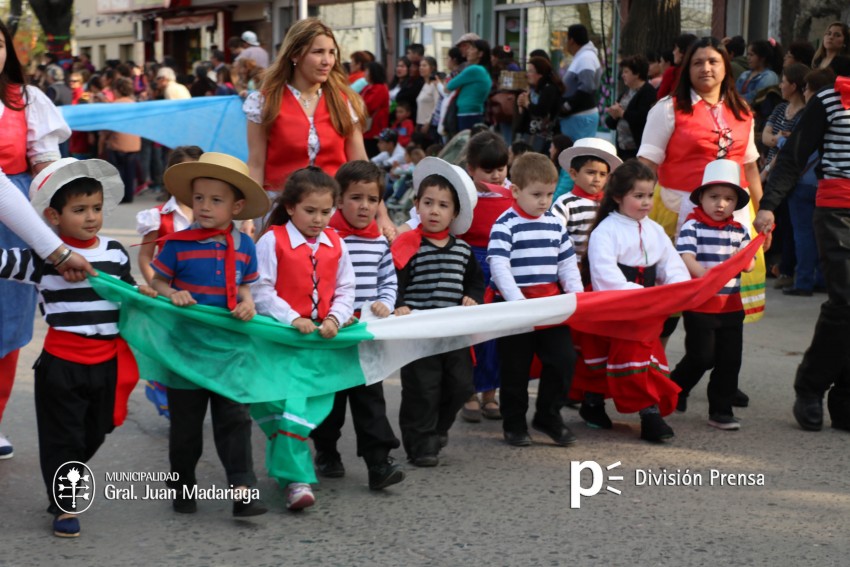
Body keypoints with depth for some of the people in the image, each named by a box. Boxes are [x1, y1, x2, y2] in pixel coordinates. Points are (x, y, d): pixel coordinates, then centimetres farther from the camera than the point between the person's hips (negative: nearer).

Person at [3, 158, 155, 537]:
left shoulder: (115, 253, 5)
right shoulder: (44, 257, -9)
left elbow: (126, 292, 19)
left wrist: (143, 295, 1)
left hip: (108, 363, 5)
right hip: (61, 364, -5)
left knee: (93, 435, 18)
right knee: (62, 437, 4)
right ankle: (64, 507, 17)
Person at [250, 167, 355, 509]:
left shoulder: (336, 245, 8)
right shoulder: (273, 241, -6)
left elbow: (345, 290, 11)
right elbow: (261, 291, -10)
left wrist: (334, 318, -7)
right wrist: (293, 319, -18)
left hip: (322, 340, 5)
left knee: (318, 403, 5)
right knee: (288, 406, -10)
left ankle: (284, 464, 24)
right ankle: (297, 479, -6)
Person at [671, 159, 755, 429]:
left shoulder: (739, 230, 11)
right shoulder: (692, 225, -5)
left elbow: (749, 262, 8)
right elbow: (686, 258, -15)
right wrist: (706, 276, -30)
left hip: (731, 305, 5)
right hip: (699, 305, -5)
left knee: (730, 359, 5)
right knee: (702, 356, -3)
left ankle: (721, 409, 15)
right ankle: (674, 390, 23)